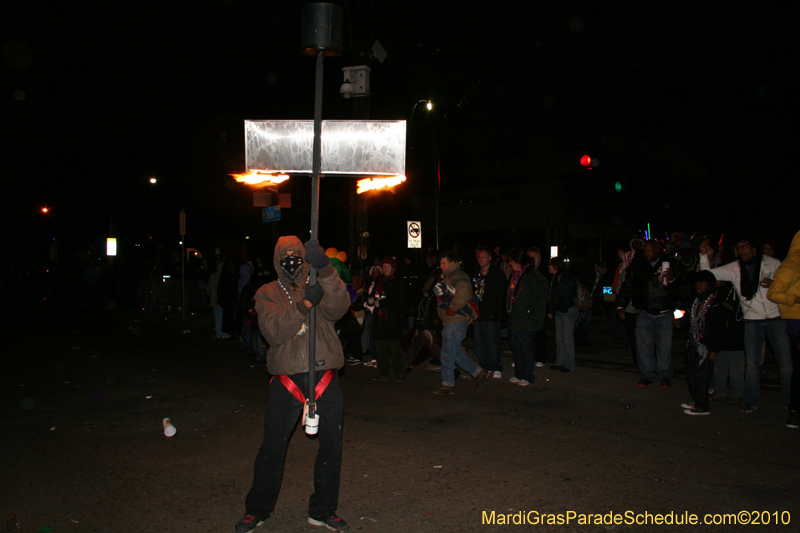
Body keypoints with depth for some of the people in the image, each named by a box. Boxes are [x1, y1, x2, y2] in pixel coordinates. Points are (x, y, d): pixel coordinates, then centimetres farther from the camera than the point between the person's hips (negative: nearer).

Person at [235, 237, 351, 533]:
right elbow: (273, 330, -13)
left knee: (331, 447, 10)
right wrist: (303, 306, -26)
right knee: (272, 448, 8)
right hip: (286, 381, -1)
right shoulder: (268, 293, 5)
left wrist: (325, 269, -33)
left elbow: (339, 307, -18)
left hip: (325, 379, 1)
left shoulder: (322, 286, 5)